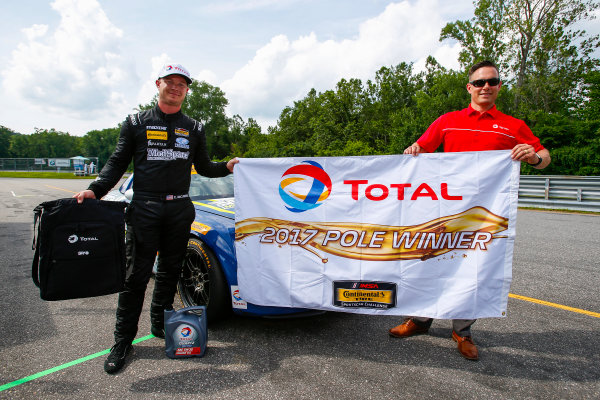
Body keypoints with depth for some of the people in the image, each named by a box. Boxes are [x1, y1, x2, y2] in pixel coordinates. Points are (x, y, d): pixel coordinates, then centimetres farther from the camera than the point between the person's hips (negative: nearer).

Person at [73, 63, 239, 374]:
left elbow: (203, 167, 19)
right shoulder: (137, 123, 7)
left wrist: (227, 166, 2)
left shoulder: (194, 129, 14)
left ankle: (160, 323, 28)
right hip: (144, 208, -3)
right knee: (136, 275, -3)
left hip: (180, 209, 3)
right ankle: (123, 341, 8)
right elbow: (118, 162, 5)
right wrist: (95, 190, -10)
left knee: (170, 271, 11)